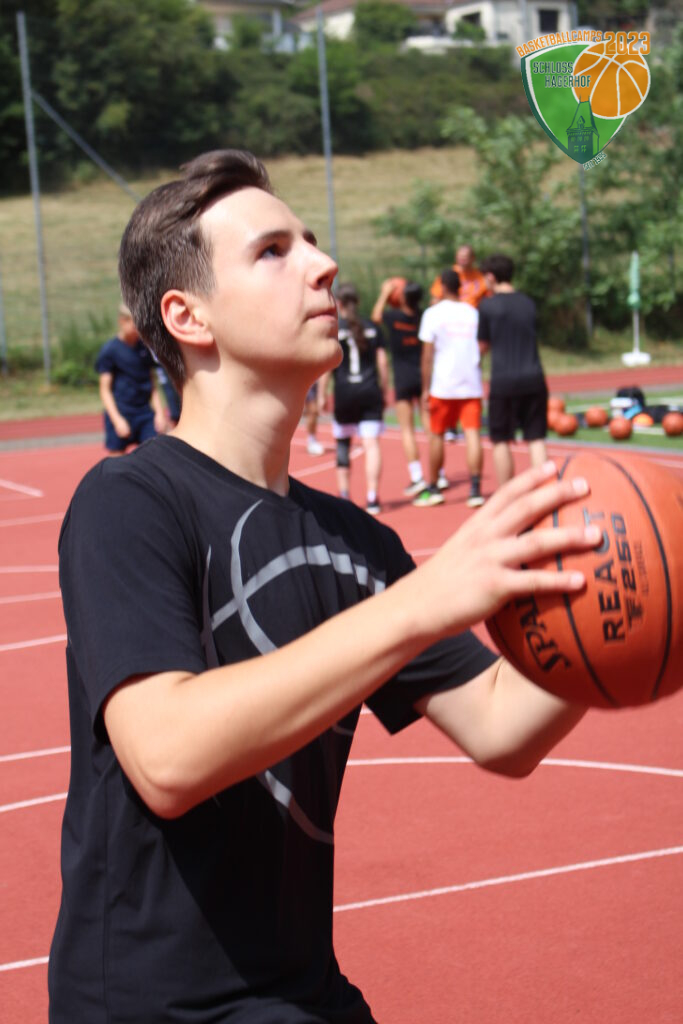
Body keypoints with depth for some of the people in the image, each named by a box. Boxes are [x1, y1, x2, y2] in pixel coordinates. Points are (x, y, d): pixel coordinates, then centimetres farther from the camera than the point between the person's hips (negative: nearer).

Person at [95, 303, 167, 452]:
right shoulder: (109, 350, -5)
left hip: (145, 413, 4)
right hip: (120, 414, -4)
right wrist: (117, 420, -14)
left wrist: (159, 412, 4)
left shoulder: (145, 347, 8)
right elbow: (105, 389, -5)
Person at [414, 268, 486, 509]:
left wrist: (425, 388, -2)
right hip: (471, 384, 2)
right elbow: (482, 348, 12)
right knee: (472, 433, -2)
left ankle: (433, 490, 18)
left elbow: (427, 355, -5)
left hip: (443, 385, -2)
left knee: (436, 435, 10)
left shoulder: (433, 313, -2)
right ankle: (475, 489, -12)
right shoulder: (473, 313, 8)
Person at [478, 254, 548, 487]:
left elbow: (483, 347, 4)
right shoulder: (529, 303, 10)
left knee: (501, 441, 7)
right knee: (536, 440, 4)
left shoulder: (488, 306, -4)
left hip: (503, 382, -4)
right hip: (534, 379, 4)